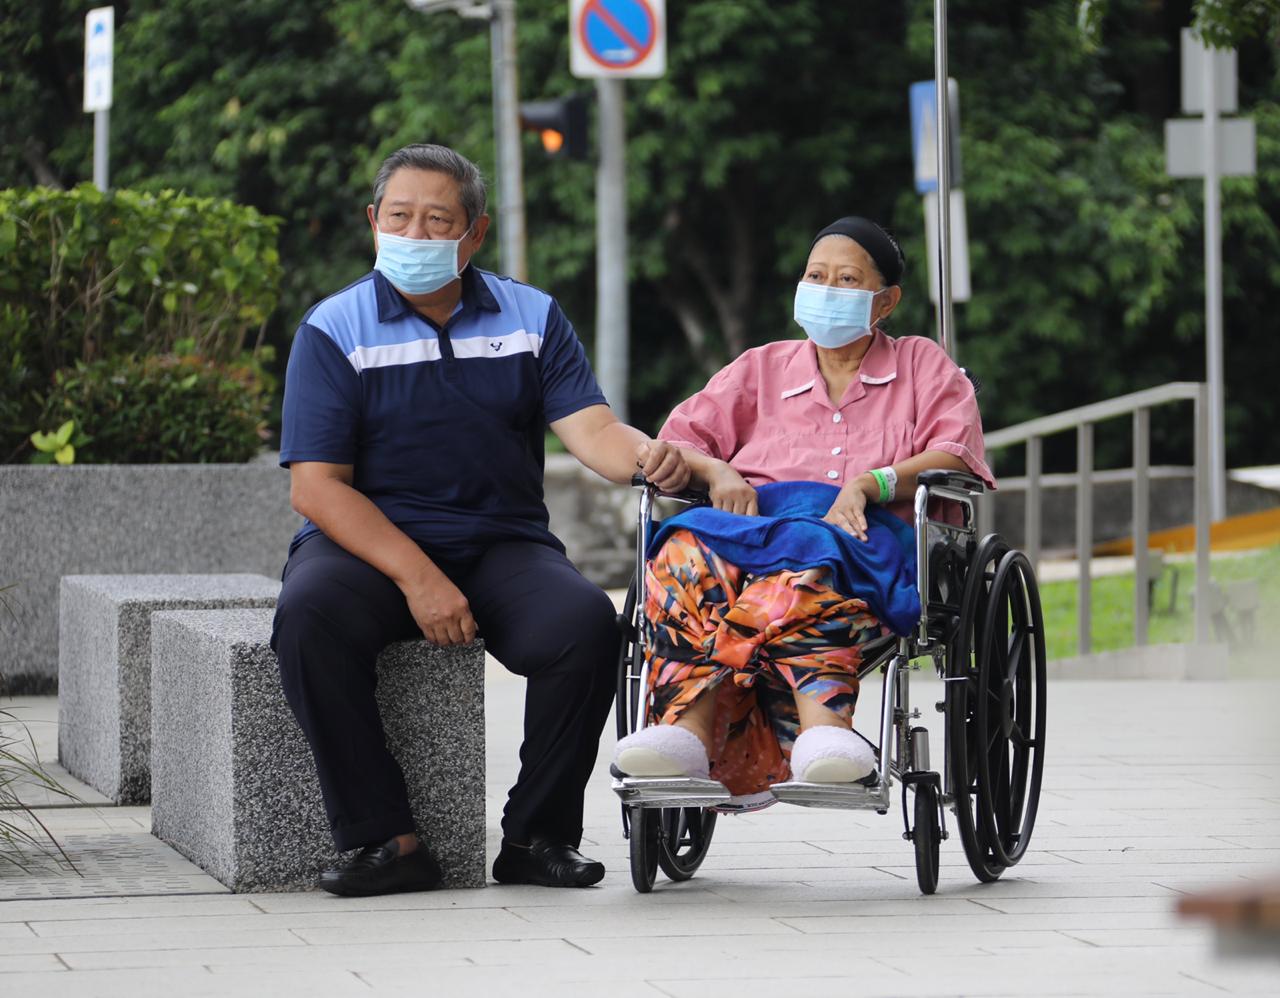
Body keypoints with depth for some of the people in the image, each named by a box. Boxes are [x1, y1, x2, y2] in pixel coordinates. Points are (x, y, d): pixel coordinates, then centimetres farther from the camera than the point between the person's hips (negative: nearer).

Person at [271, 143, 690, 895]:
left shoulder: (532, 318, 9)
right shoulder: (335, 329, 0)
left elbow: (588, 426, -4)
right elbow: (317, 486, -8)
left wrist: (646, 456, -29)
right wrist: (418, 577, -21)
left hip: (503, 543, 2)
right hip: (368, 544, -2)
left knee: (586, 621, -28)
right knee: (309, 618, -34)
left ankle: (537, 835, -12)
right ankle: (386, 839, -26)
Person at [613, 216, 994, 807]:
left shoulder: (923, 366, 23)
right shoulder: (762, 369, 31)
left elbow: (957, 458, 5)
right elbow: (678, 441, 21)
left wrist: (870, 483, -13)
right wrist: (715, 471, -4)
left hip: (866, 537, -3)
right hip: (753, 517, 3)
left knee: (805, 559, -41)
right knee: (690, 548, -35)